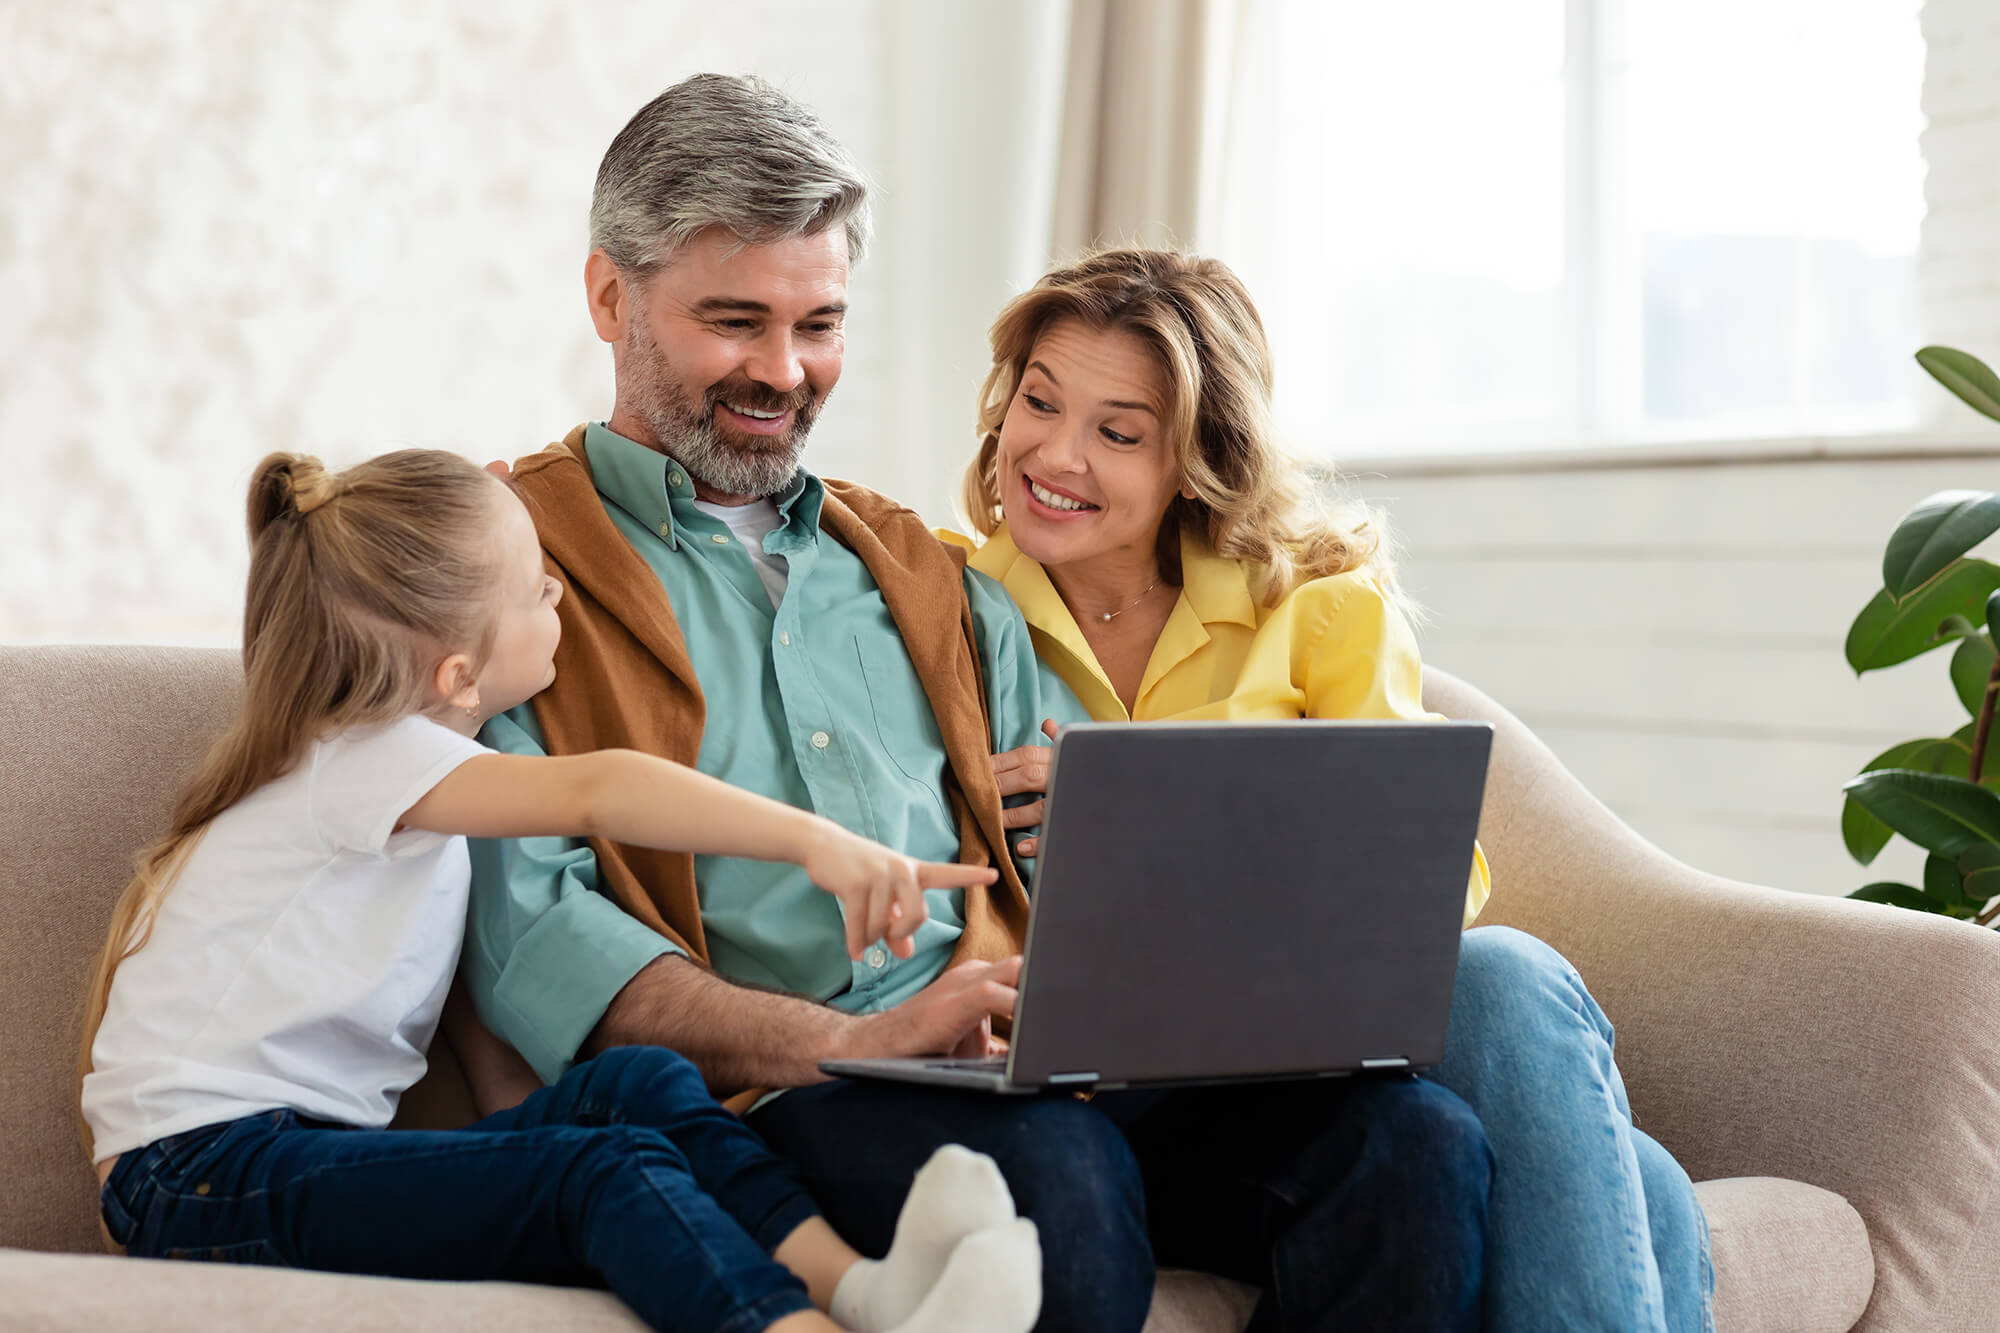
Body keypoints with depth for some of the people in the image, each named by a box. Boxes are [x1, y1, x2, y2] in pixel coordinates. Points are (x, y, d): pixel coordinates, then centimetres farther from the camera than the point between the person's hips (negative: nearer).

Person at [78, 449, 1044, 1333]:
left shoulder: (388, 757, 19)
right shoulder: (362, 759, -13)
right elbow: (594, 794, -28)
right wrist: (815, 841, -39)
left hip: (317, 1149, 8)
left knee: (635, 1085, -15)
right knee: (608, 1166, -29)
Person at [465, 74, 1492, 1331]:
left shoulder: (924, 574, 27)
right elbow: (528, 937, -7)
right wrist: (854, 1044, -18)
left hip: (1046, 1079, 6)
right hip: (771, 1104, -5)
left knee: (1417, 1137, -21)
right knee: (1060, 1166, -38)